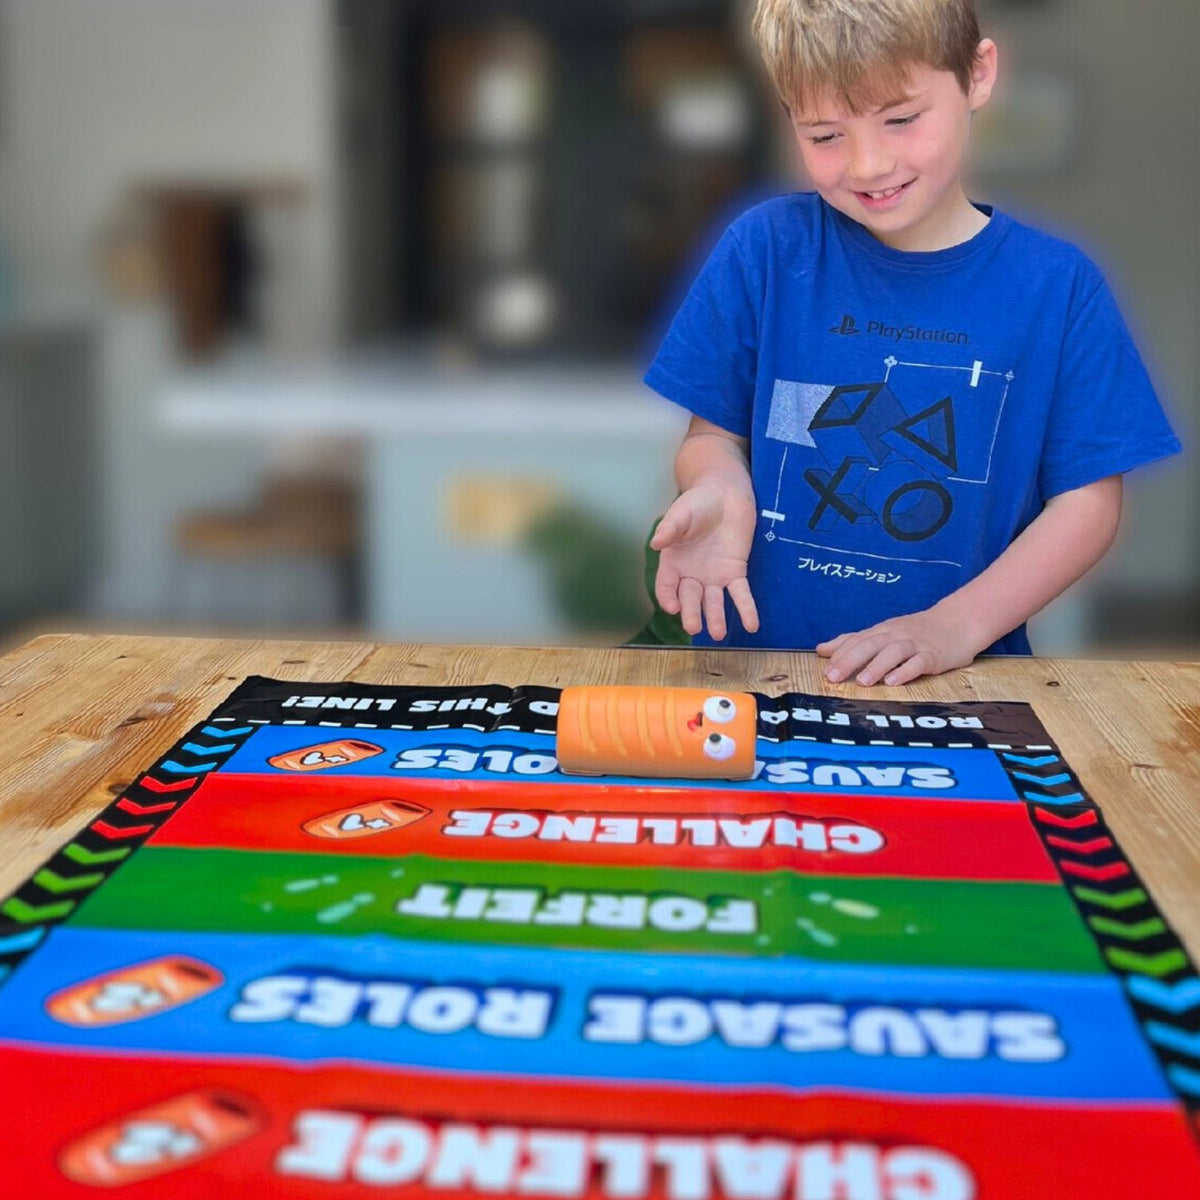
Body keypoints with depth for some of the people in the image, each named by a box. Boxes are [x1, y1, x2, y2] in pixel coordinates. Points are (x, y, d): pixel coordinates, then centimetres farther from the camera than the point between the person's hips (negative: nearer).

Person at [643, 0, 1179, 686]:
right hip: (756, 650, 1)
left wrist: (956, 625, -10)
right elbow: (714, 433, 6)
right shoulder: (766, 249, 1)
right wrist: (719, 486, -17)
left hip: (959, 677, 0)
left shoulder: (1056, 286, 0)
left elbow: (1088, 500, 2)